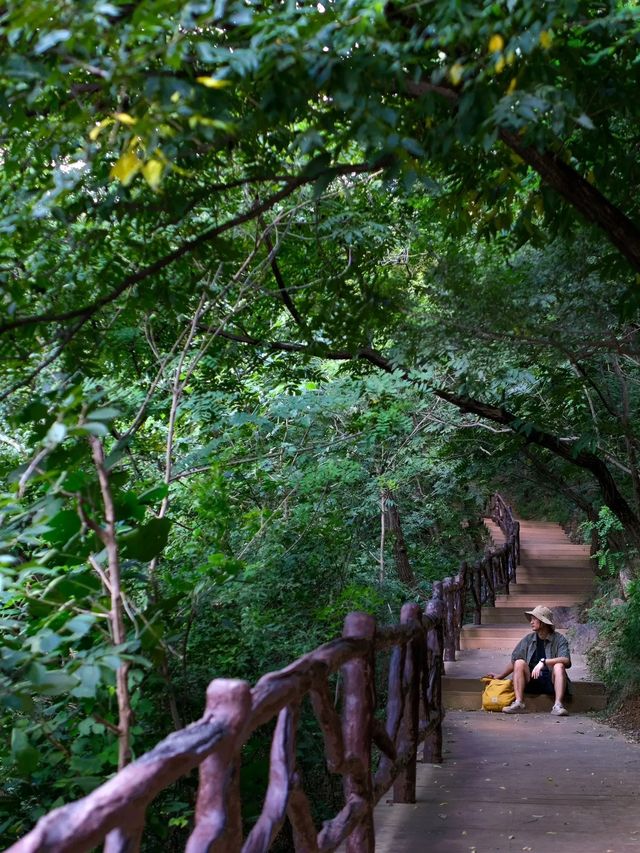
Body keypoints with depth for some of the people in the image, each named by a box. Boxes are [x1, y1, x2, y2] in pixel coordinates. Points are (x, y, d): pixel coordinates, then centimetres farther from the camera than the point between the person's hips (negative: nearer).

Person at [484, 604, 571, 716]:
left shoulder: (559, 639, -3)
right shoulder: (528, 639, 8)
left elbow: (566, 661, -20)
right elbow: (514, 662, 14)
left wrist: (543, 662, -30)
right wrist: (499, 677, 9)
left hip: (551, 682, -3)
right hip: (532, 681, 3)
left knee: (559, 666, -29)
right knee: (519, 663, -19)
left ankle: (558, 705, -41)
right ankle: (518, 703, -30)